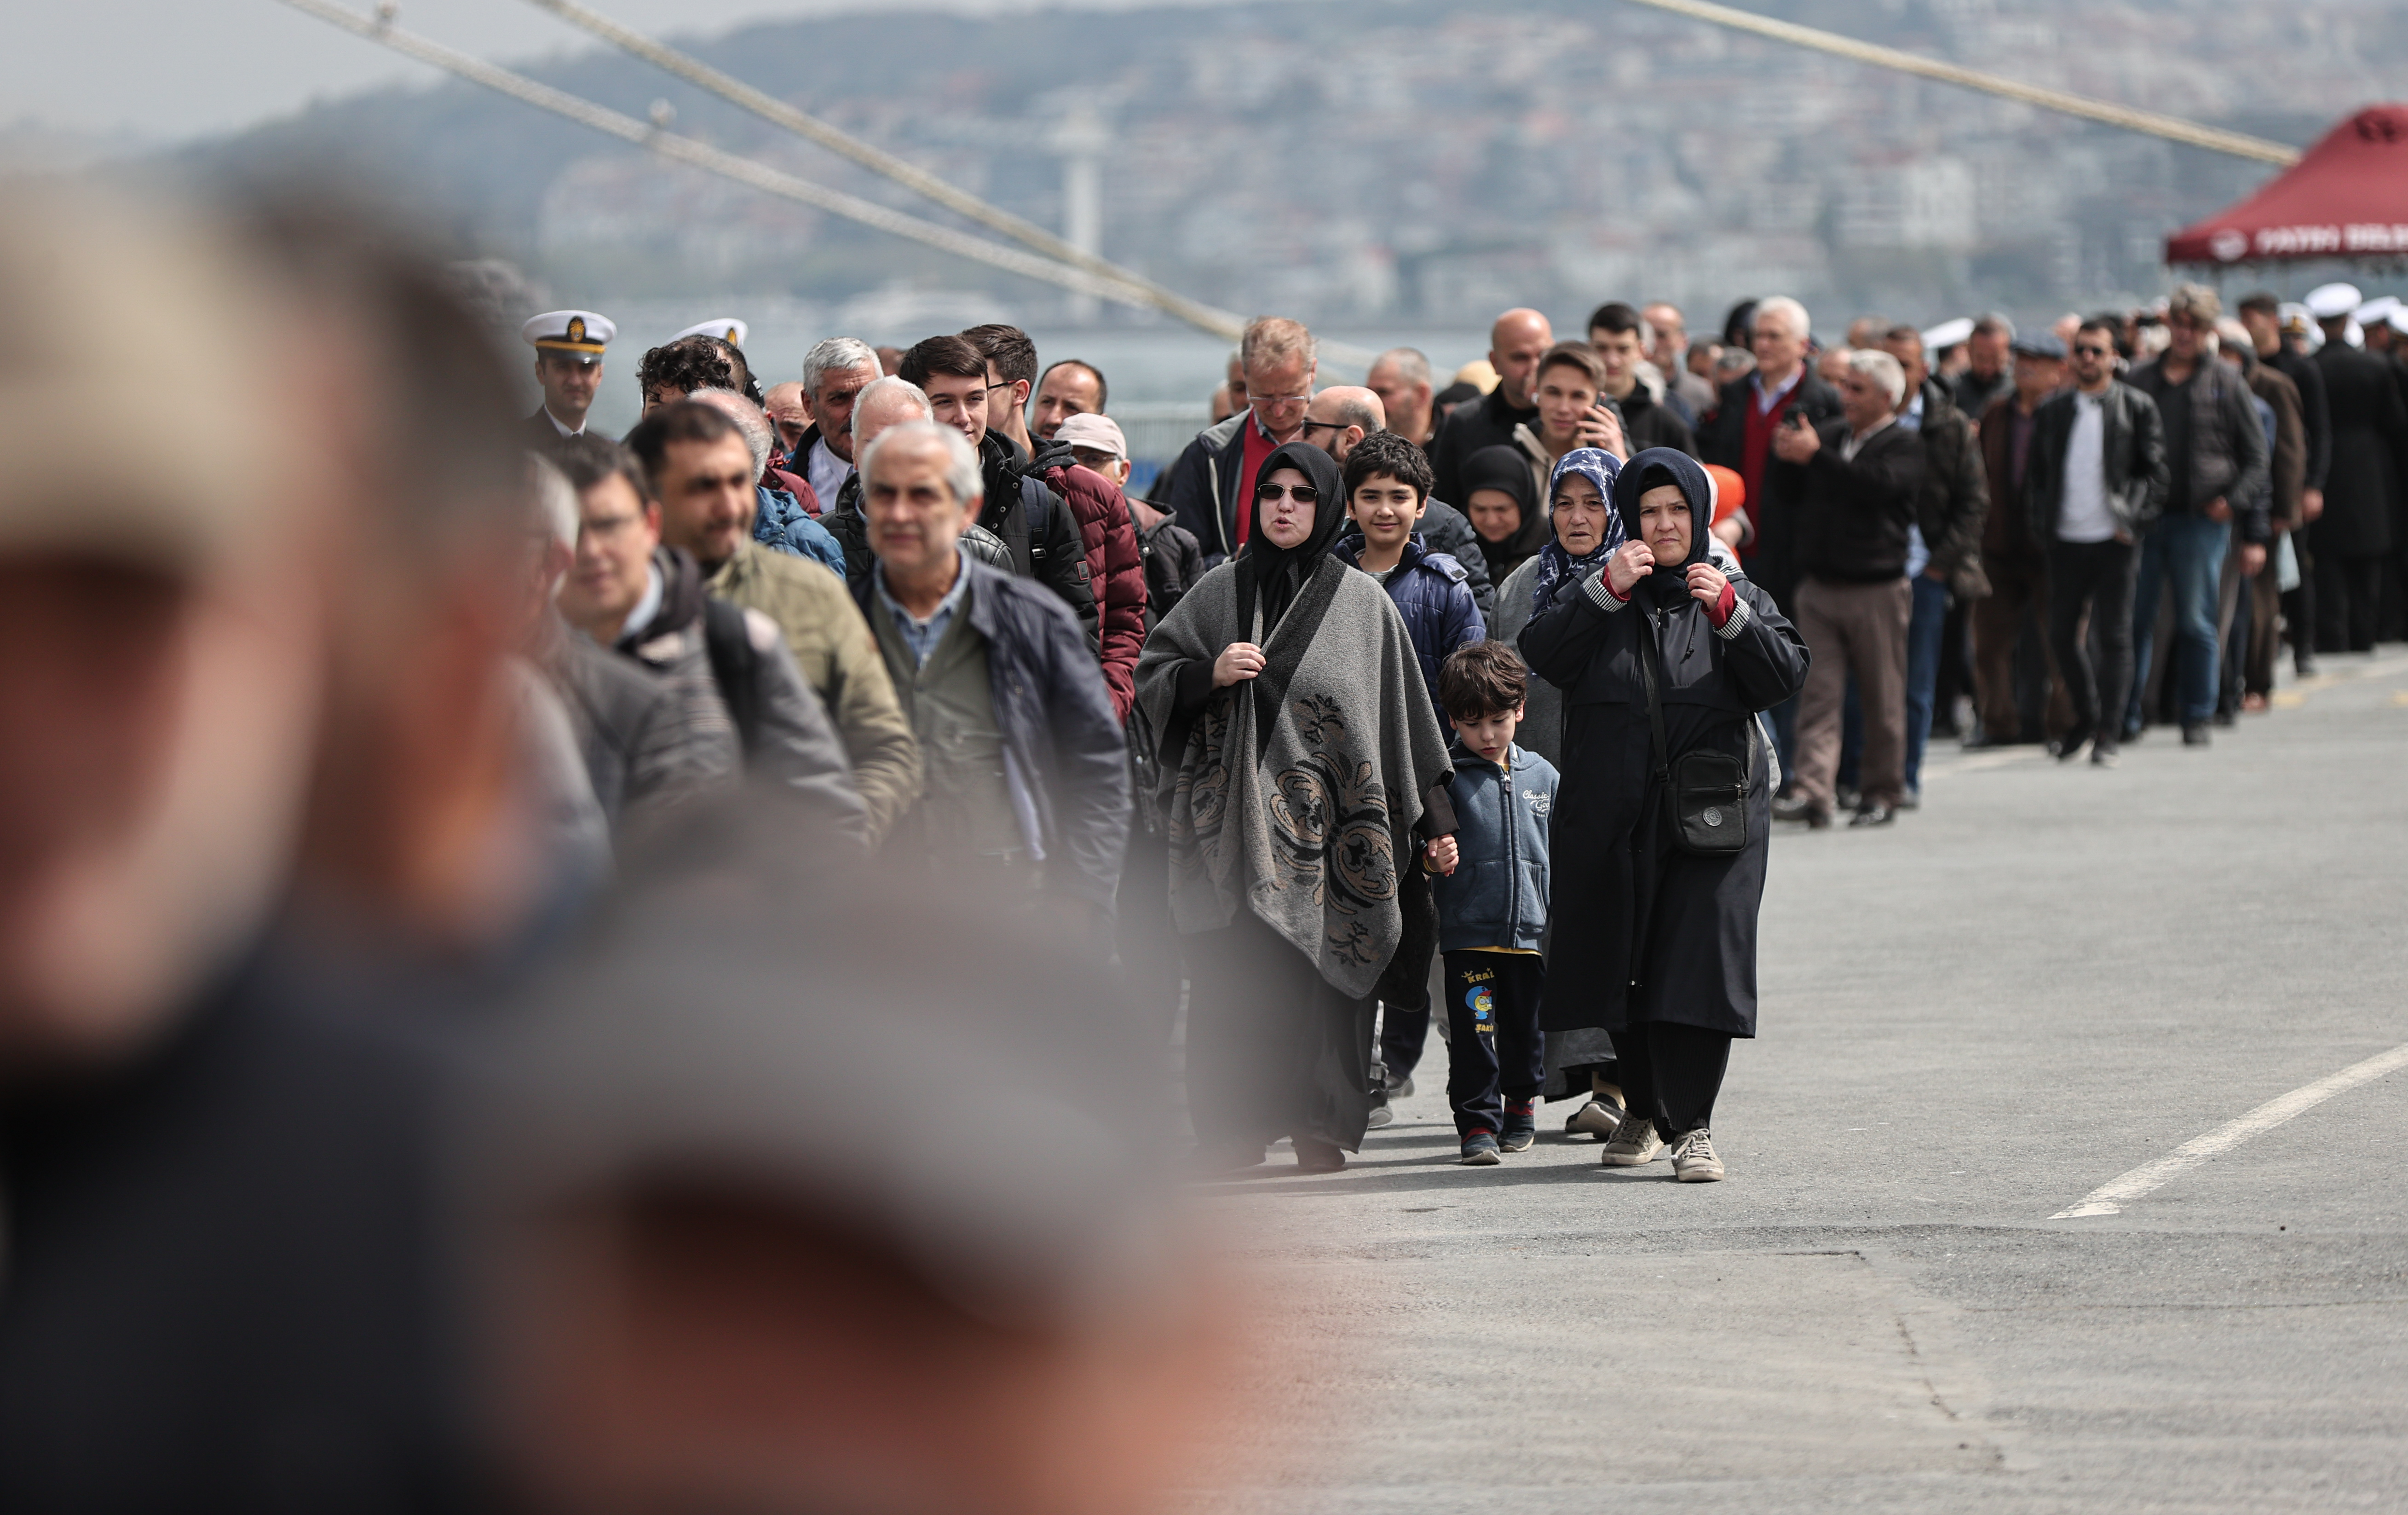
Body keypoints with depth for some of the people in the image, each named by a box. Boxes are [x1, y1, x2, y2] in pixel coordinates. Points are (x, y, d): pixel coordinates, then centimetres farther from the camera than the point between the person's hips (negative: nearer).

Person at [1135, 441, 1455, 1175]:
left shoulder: (1363, 603, 6)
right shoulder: (1221, 591, 9)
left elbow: (1404, 710, 7)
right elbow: (1150, 678, 9)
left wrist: (1434, 817, 4)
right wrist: (1210, 674, -11)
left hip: (1326, 822, -1)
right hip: (1235, 811, 1)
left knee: (1321, 969, -4)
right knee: (1232, 973, -4)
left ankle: (1320, 1127, 2)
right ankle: (1233, 1127, 0)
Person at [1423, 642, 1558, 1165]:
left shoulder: (1542, 776, 9)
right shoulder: (1448, 778, -3)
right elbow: (1427, 845, -4)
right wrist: (1433, 862, -26)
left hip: (1531, 927, 3)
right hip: (1468, 930, -3)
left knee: (1525, 1025, 13)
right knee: (1473, 1030, -5)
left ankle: (1521, 1105, 32)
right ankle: (1477, 1122, 2)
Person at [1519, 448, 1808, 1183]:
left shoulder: (1738, 597, 11)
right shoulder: (1599, 594, 11)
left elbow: (1785, 676, -4)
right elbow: (1541, 656, -7)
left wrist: (1728, 614, -18)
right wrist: (1605, 590, -17)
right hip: (1612, 813, 2)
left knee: (1700, 964, -13)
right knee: (1621, 964, 7)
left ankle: (1693, 1125, -14)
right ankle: (1643, 1112, 25)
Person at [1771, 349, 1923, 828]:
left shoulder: (1905, 447, -3)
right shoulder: (1831, 433, 13)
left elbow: (1878, 484, -21)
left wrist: (1816, 456, -23)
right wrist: (1790, 449, -11)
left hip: (1877, 589, -4)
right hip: (1819, 586, 4)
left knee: (1882, 699, 5)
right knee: (1818, 693, -6)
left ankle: (1883, 793, 16)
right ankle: (1813, 793, -12)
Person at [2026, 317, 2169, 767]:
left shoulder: (2136, 408, 1)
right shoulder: (2052, 410, 9)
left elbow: (2155, 472, 0)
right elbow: (2035, 474, 13)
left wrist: (2134, 523, -9)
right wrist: (2041, 526, 2)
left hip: (2114, 541, -3)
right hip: (2065, 540, 3)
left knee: (2114, 637, -3)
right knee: (2062, 636, 7)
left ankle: (2108, 735, 2)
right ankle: (2086, 718, 26)